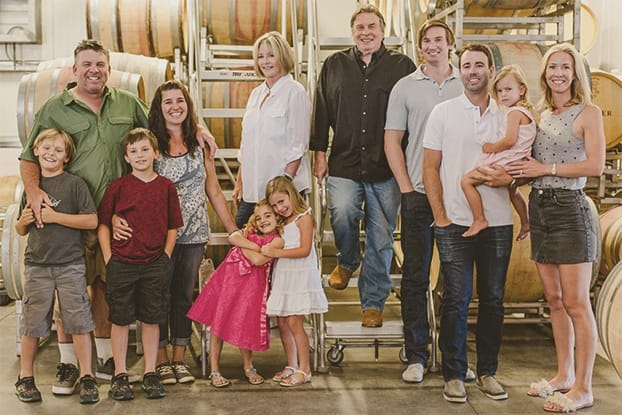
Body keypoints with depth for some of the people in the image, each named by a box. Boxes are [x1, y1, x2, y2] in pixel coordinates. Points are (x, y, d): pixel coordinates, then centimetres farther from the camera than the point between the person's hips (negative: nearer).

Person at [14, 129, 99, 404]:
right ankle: (25, 377, 22)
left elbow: (92, 221, -12)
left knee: (79, 321, -1)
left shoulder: (74, 183, -3)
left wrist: (55, 217, -16)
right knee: (32, 322, 8)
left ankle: (86, 377, 9)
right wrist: (24, 220, -5)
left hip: (70, 264, -3)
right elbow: (21, 231, 18)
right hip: (37, 264, 3)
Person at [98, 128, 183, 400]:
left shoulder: (166, 186, 2)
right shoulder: (118, 186, -2)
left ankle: (150, 373, 20)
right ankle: (119, 375, 18)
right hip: (122, 263, -1)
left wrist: (165, 257, 0)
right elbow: (103, 224, 2)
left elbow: (172, 227, 8)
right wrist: (109, 259, -4)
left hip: (154, 265, 1)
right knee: (120, 320, 7)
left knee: (151, 319, 9)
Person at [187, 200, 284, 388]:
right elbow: (233, 237, -5)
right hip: (228, 277, 4)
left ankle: (248, 367, 25)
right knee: (218, 322, 2)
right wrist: (254, 246, -13)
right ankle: (214, 370, 11)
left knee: (245, 326, 1)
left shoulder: (277, 240, -1)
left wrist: (242, 244, -2)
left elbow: (258, 260, -15)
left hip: (251, 284, -4)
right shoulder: (250, 232, 15)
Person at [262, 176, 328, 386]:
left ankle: (304, 369, -2)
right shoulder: (280, 223, 16)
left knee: (294, 322, -10)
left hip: (300, 275, -7)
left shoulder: (304, 217, -6)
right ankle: (291, 366, 18)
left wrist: (277, 252, -17)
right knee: (282, 323, 6)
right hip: (281, 276, 7)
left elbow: (305, 250, -15)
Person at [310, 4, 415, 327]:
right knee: (342, 213, -21)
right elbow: (321, 111, 12)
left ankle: (373, 303, 17)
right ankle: (347, 261, 13)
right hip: (344, 163, 1)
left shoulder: (402, 66, 6)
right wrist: (319, 154, 6)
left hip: (386, 168, 0)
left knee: (381, 237, 2)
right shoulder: (334, 65, 11)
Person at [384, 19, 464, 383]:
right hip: (418, 194, 0)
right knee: (415, 276, 2)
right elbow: (392, 141, 5)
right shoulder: (405, 88, 7)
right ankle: (416, 355, 12)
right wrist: (407, 188, -3)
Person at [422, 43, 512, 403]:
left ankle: (488, 372, 22)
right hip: (455, 223, -2)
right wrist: (440, 217, -5)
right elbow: (431, 169, 2)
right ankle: (454, 374, 11)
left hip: (498, 223, 2)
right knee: (457, 299, -1)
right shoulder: (443, 113, 3)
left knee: (493, 300, 9)